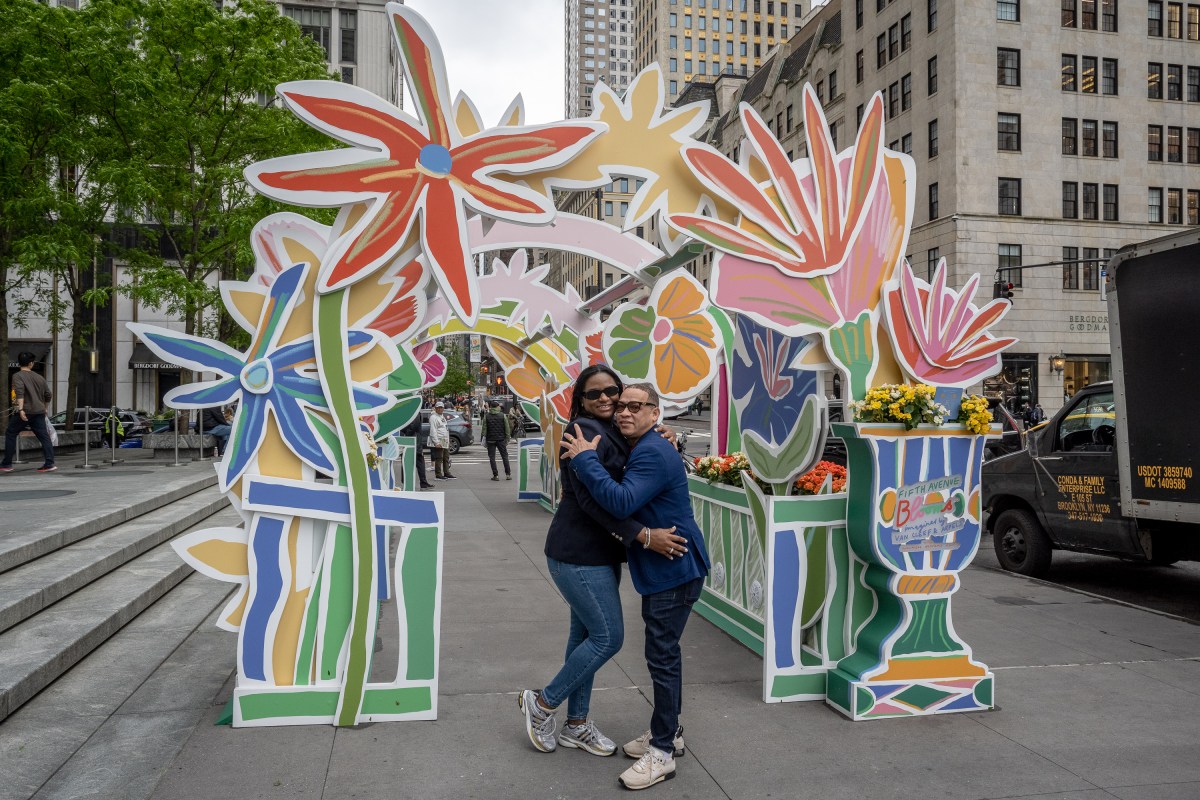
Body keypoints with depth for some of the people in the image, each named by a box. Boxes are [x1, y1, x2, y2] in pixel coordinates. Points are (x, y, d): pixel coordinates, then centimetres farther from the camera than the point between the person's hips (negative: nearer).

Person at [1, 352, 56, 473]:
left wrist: (20, 409, -26)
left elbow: (20, 393, -19)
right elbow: (48, 396, 17)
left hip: (24, 412, -4)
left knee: (10, 434, 10)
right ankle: (49, 463, -7)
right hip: (39, 412, 4)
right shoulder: (40, 377, 13)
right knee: (44, 437, 3)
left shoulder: (17, 376, -3)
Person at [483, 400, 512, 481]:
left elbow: (484, 429, -1)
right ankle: (508, 474, 6)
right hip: (501, 439, 1)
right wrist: (507, 439, 7)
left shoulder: (486, 416, 1)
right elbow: (507, 429, 1)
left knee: (492, 457, 3)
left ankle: (495, 475, -1)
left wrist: (484, 439, 5)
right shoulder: (503, 415, 1)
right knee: (505, 456, 8)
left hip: (490, 440, -1)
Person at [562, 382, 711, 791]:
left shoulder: (653, 454, -21)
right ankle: (666, 730, 33)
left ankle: (662, 753, 4)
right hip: (659, 570, 11)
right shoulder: (639, 450, 13)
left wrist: (585, 458, -26)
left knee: (662, 654, -5)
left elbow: (620, 502, -32)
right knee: (663, 651, 19)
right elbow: (622, 500, 21)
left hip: (674, 569, -11)